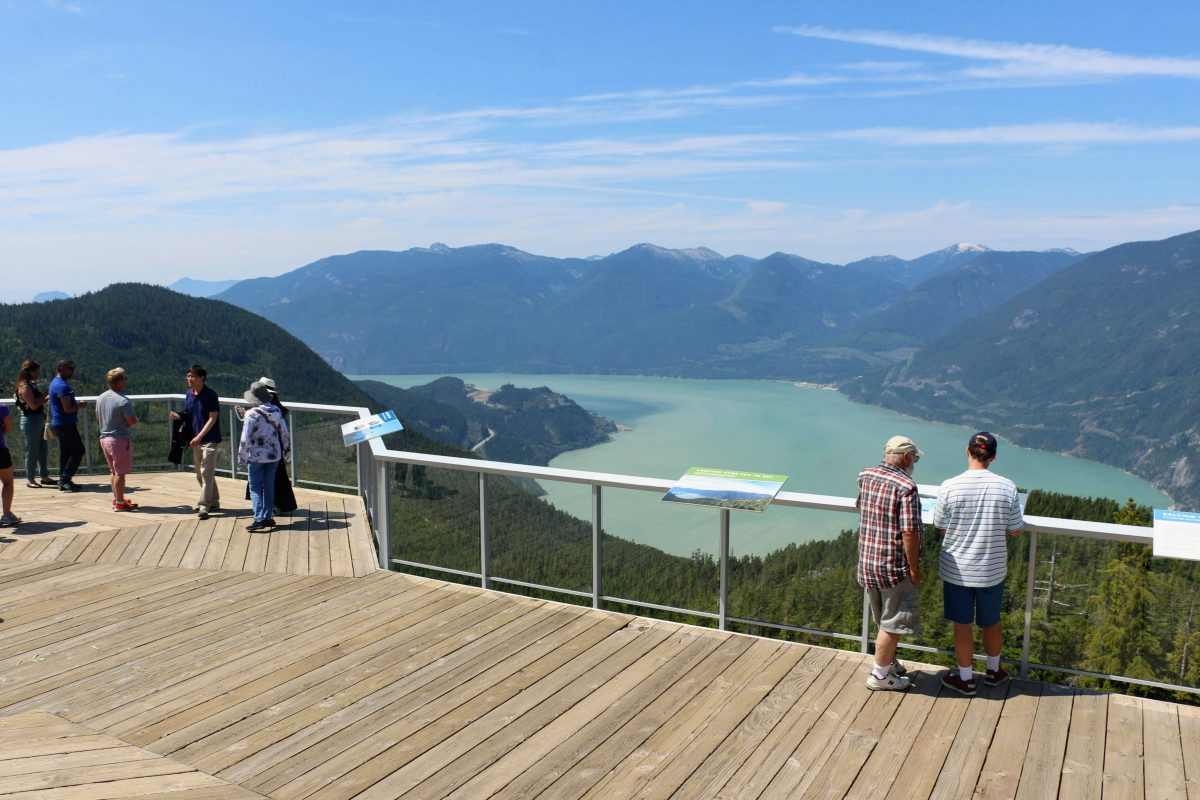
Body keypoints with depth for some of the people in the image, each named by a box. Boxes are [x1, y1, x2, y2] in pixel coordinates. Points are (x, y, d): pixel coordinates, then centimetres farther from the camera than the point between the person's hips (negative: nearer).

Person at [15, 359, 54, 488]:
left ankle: (44, 476, 21)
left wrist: (46, 398, 3)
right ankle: (30, 479, 9)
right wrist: (45, 396, -10)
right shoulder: (24, 387, -15)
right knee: (32, 451, 0)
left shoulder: (32, 385, 12)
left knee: (42, 449, 13)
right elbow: (33, 405, -21)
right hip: (30, 421, -9)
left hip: (39, 420, 9)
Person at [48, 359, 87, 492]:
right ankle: (65, 480, -7)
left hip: (60, 424, 10)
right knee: (78, 451, -7)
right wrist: (80, 405, -5)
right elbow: (68, 409, -24)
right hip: (66, 425, -10)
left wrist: (76, 403, 15)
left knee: (65, 452, 13)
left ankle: (63, 481, 16)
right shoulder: (62, 386, -19)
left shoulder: (56, 382, 14)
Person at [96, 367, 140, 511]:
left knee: (113, 471, 19)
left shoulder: (100, 398, 6)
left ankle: (116, 499, 27)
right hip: (120, 439, -8)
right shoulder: (123, 401, -20)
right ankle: (120, 503, 1)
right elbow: (132, 421, -19)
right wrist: (136, 418, 2)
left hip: (105, 438, 8)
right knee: (120, 472, -2)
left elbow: (98, 418, 18)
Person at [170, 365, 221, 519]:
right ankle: (214, 502, 24)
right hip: (195, 440, 8)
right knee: (201, 474, 14)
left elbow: (212, 418, -16)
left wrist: (199, 436, -22)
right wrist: (178, 416, -5)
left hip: (209, 439, -8)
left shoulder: (210, 395, -13)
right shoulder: (188, 395, 8)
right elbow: (189, 416, 18)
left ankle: (203, 506, -9)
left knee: (206, 473, -9)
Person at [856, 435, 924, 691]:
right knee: (893, 623, 6)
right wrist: (914, 568, -13)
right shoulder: (906, 487, -20)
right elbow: (909, 533, -22)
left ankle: (888, 662, 38)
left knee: (885, 619, 23)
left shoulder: (865, 476, 3)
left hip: (867, 561, 8)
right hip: (894, 565, -8)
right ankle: (880, 675, 16)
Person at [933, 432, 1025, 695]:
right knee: (991, 621, 22)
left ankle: (965, 678, 26)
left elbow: (941, 527, -6)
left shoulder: (949, 487, -17)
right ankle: (994, 670, 41)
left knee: (962, 624, 13)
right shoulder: (1007, 487, -12)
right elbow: (1016, 530, -3)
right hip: (993, 569, 2)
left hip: (957, 569, -2)